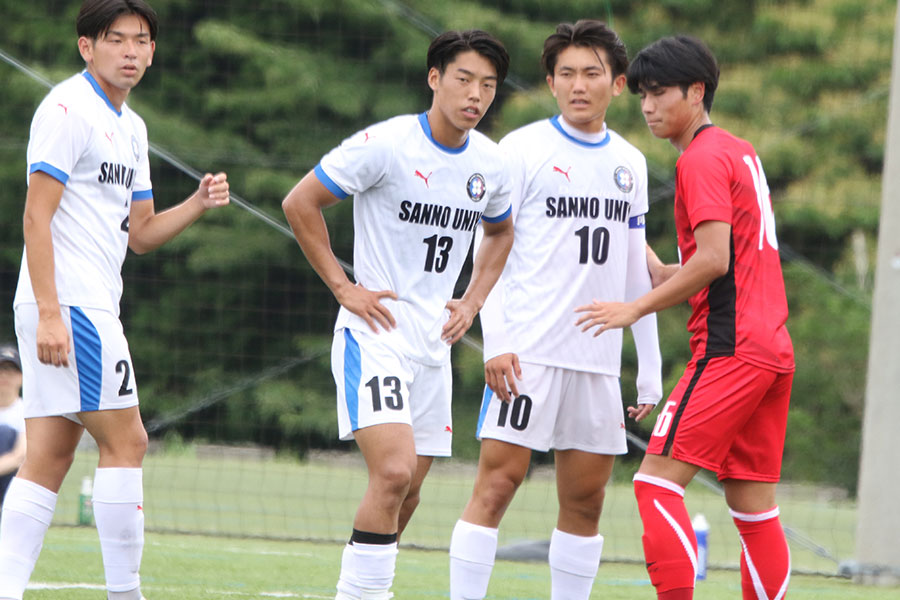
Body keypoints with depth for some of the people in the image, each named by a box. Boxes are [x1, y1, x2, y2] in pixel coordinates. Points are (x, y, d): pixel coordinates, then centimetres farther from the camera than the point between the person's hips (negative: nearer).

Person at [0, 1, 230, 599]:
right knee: (126, 441, -8)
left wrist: (199, 203, 4)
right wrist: (49, 313, -22)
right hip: (69, 305, -9)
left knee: (48, 458, 4)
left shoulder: (132, 128, 19)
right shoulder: (67, 109, -10)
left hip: (90, 308, 9)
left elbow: (141, 232, 22)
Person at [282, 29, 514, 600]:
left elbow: (500, 233, 27)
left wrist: (471, 303, 13)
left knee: (407, 490, 8)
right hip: (374, 333, -7)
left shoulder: (490, 163, 6)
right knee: (394, 472, -21)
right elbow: (300, 203, -8)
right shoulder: (385, 145, -13)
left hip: (434, 341, 7)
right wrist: (344, 287, -9)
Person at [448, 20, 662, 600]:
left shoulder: (630, 163, 14)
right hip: (527, 351, -5)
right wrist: (496, 343, -14)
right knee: (497, 483, -11)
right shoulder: (522, 150, -1)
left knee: (586, 498, 5)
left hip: (598, 358, 5)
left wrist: (650, 370, 15)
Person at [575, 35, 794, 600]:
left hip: (729, 347, -9)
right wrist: (662, 274, 16)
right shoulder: (742, 152, 20)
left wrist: (637, 308, -12)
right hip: (772, 348, 9)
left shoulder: (702, 158, -8)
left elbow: (714, 258, -18)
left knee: (658, 480, -11)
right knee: (753, 505, 8)